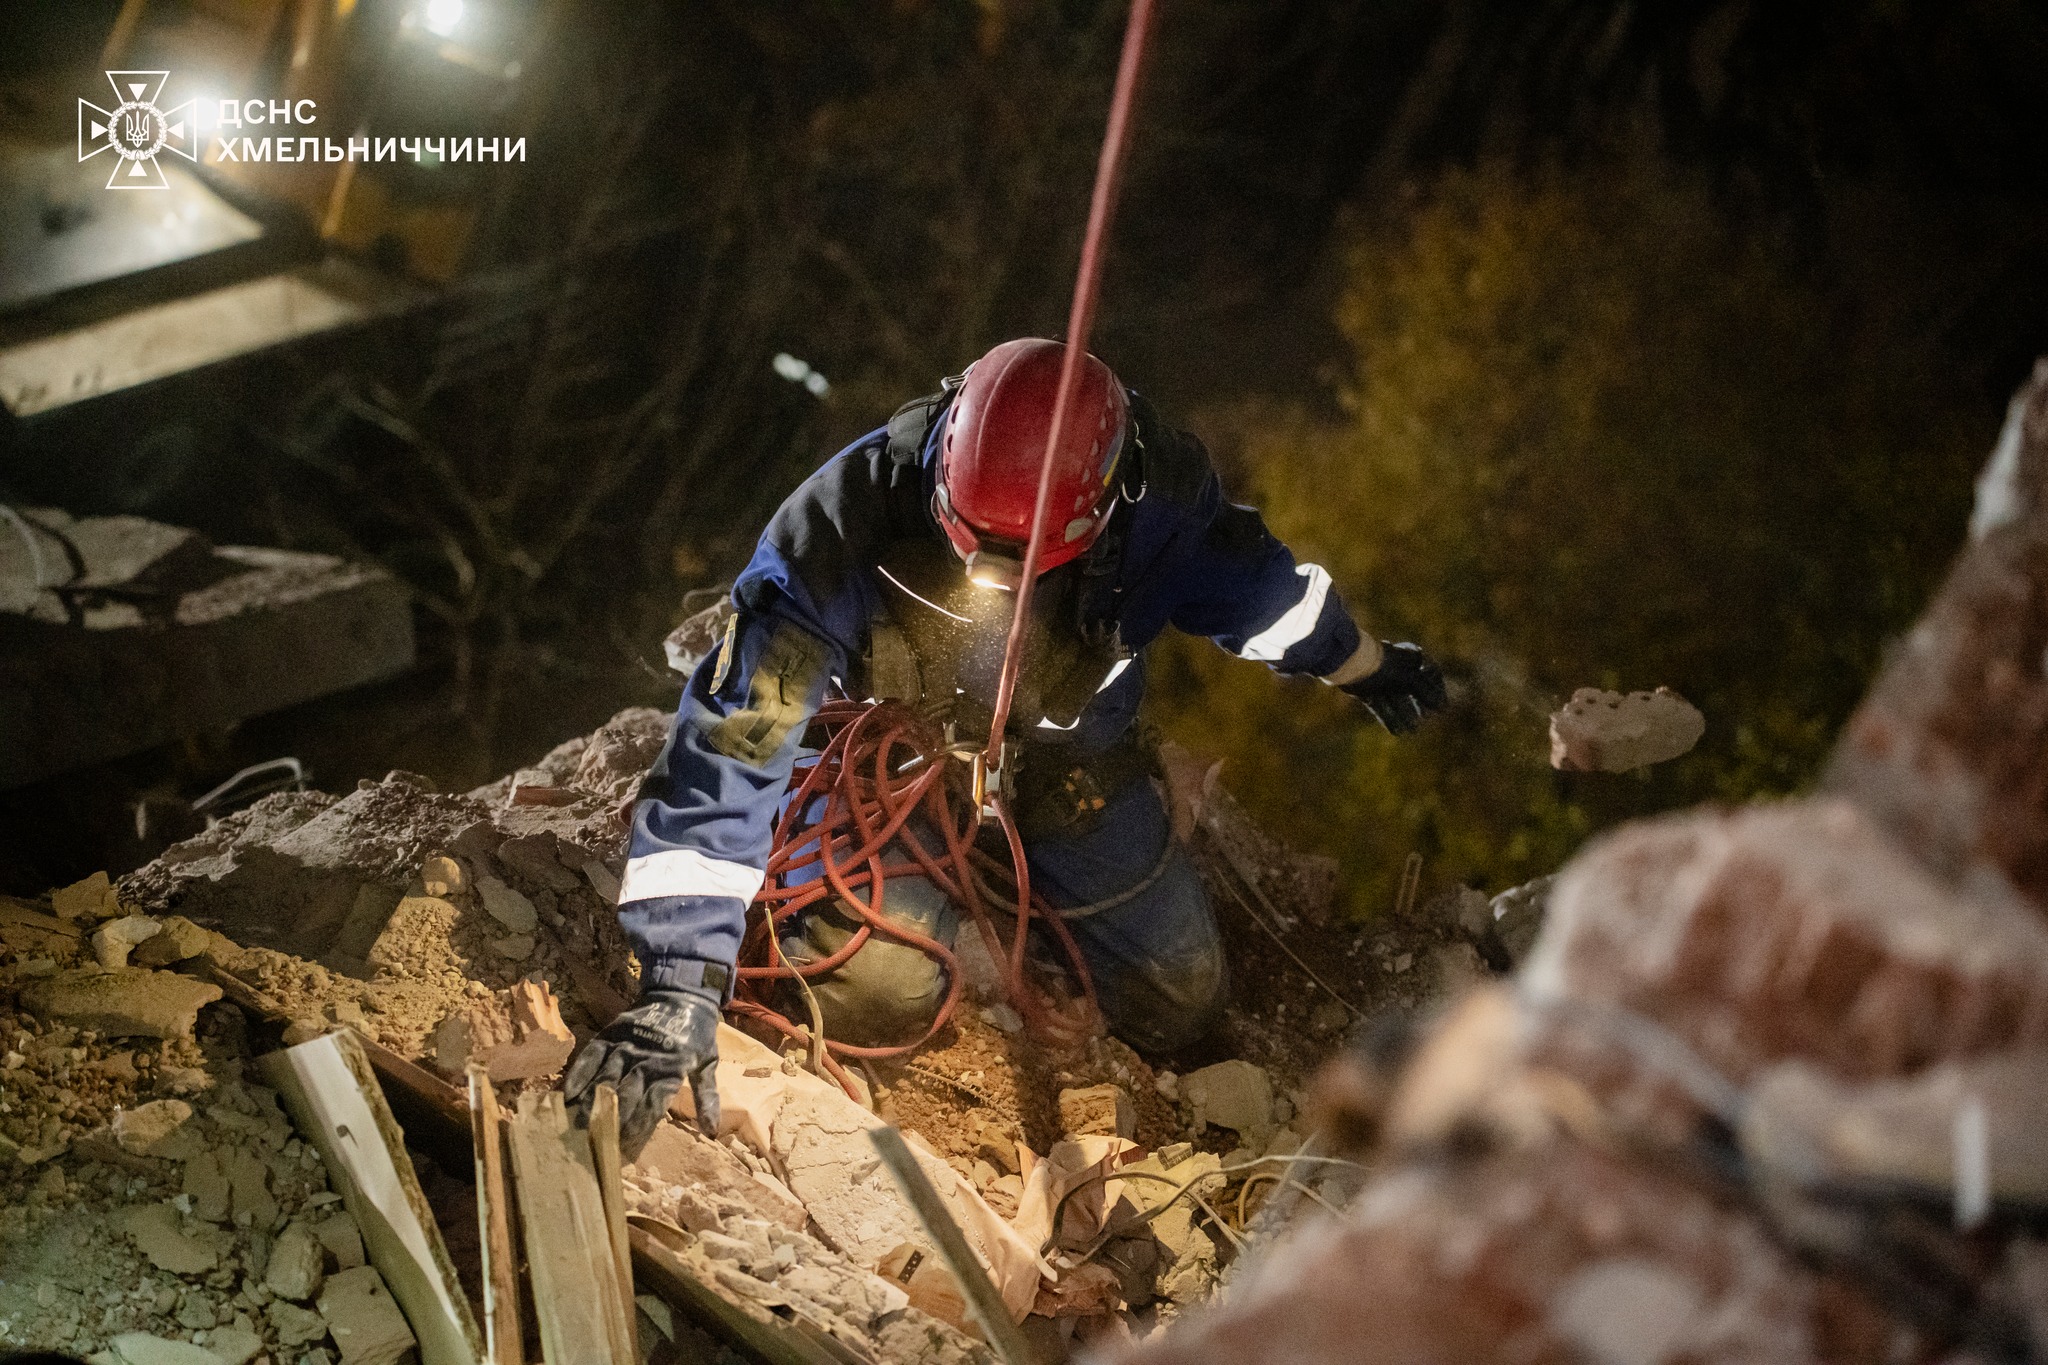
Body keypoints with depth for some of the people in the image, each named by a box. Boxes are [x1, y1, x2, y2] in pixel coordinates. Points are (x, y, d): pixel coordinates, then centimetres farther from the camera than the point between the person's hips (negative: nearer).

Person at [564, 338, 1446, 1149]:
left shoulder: (1158, 490, -31)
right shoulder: (841, 527, -41)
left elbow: (1241, 575, -5)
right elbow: (727, 747, -41)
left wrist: (1358, 663, 14)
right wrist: (679, 989, -46)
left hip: (1067, 745, 3)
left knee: (1178, 1011, 7)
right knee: (885, 997, -22)